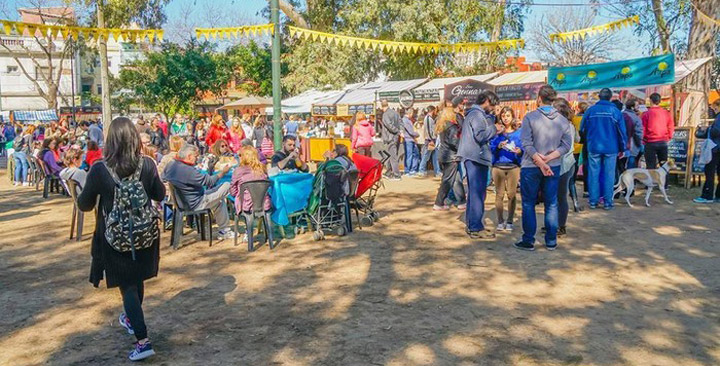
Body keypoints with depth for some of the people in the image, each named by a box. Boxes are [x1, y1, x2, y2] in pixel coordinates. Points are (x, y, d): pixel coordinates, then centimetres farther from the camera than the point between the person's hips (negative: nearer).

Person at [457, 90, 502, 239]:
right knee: (477, 193, -8)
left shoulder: (475, 113, 20)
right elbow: (480, 135, -21)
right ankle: (476, 228, -5)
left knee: (475, 192, 16)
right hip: (476, 159, -11)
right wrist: (494, 129, -8)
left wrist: (493, 131, 10)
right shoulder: (477, 114, -12)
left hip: (474, 158, 11)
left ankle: (471, 224, 23)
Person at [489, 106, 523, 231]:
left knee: (512, 194, -1)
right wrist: (498, 146, -18)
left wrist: (519, 151, -19)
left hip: (513, 167, 0)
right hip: (498, 166, 1)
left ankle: (509, 221, 11)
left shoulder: (519, 133, 6)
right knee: (499, 194, 2)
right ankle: (500, 221, 11)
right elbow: (491, 148, 1)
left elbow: (523, 150, 2)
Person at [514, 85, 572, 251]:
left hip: (531, 167, -3)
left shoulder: (530, 117, -10)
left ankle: (528, 241, 11)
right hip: (554, 167, 3)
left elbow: (527, 144, -17)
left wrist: (540, 162, -16)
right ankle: (551, 241, 17)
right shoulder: (563, 120, 1)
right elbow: (566, 144, -4)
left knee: (528, 204, 8)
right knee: (551, 204, 11)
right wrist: (549, 157, -11)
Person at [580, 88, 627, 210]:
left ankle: (593, 201, 8)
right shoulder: (615, 111, -3)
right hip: (611, 148, -1)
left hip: (593, 148, 1)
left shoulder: (590, 110, -1)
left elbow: (582, 129, 4)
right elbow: (622, 131, 0)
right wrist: (622, 148, 10)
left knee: (593, 174, 6)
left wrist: (588, 141, 21)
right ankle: (607, 202, 6)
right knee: (609, 175, 4)